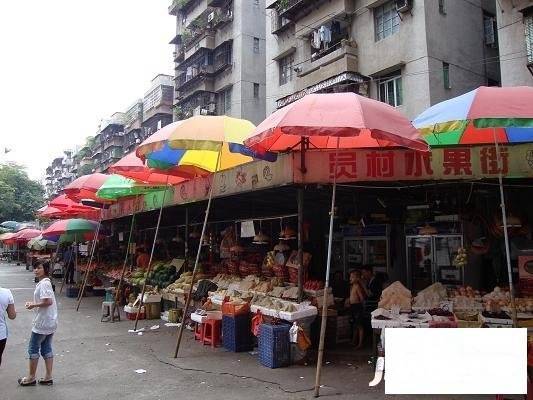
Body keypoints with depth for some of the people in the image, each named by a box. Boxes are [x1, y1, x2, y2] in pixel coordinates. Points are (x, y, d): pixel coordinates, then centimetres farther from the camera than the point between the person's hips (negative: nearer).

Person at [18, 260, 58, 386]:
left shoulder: (44, 283, -19)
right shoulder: (44, 282, 12)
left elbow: (48, 301, -27)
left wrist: (34, 305, -15)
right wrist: (33, 304, 6)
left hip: (42, 323, -9)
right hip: (50, 323, 9)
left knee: (33, 349, 6)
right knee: (46, 349, 14)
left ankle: (31, 378, 18)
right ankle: (48, 377, 20)